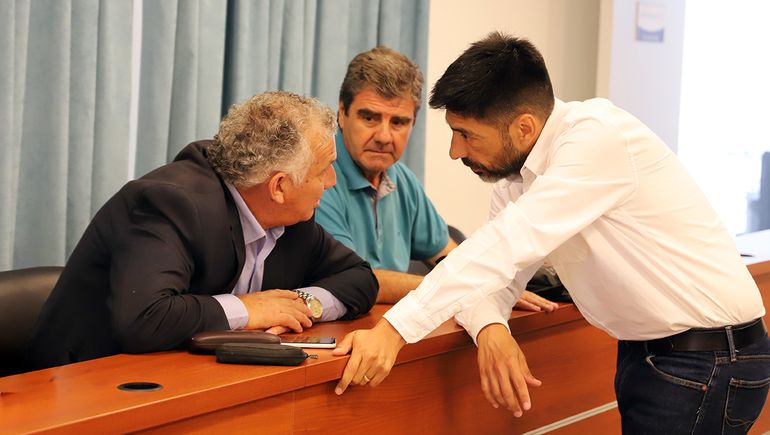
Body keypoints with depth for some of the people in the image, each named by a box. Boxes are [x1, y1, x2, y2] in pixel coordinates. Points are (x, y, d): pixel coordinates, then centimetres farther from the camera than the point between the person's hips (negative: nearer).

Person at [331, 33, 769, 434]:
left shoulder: (599, 136, -22)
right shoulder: (516, 175, 4)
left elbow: (510, 244, -31)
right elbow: (495, 270, 1)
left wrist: (394, 329, -35)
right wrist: (490, 329, -23)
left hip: (708, 361, -8)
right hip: (643, 352, 8)